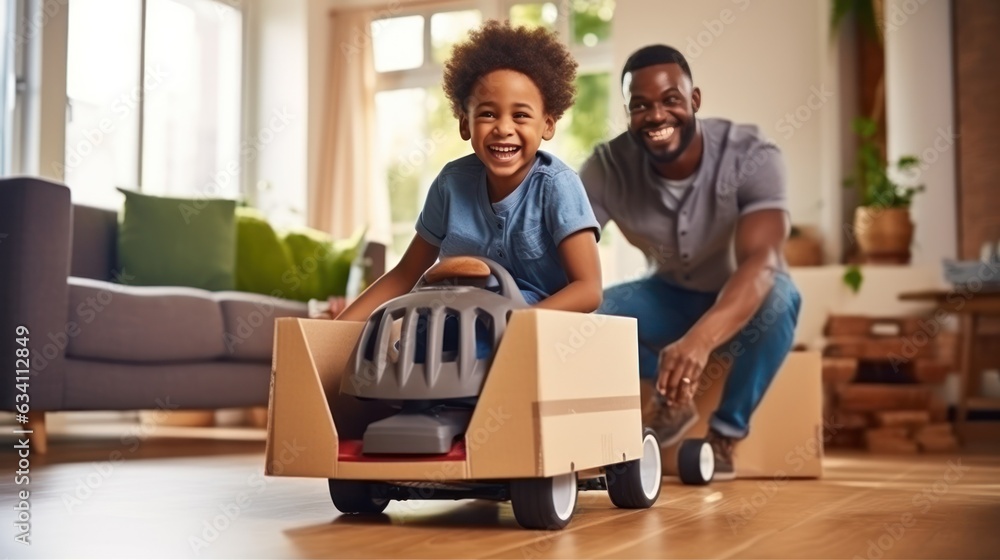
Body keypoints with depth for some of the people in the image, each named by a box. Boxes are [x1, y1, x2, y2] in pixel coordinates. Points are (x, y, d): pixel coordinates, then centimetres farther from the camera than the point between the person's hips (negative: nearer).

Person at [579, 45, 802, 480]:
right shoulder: (606, 167, -21)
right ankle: (673, 393, 3)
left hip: (742, 305, -2)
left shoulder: (752, 157, -29)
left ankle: (726, 433, -13)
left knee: (779, 297, -37)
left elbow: (761, 261, -43)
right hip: (669, 299, 2)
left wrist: (701, 338, -61)